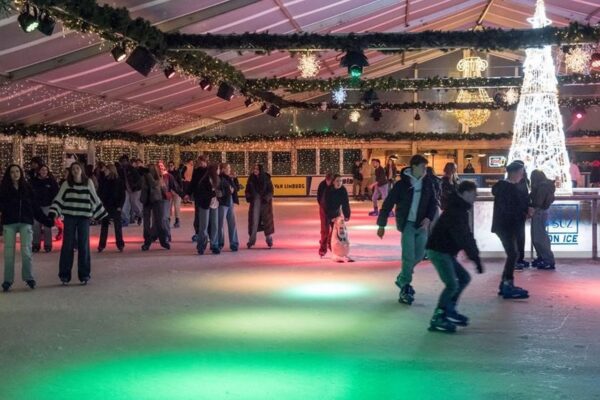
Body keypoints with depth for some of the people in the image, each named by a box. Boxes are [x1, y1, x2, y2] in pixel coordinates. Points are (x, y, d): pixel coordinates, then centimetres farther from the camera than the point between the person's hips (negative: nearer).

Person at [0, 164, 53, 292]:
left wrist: (46, 220, 6)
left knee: (26, 251, -3)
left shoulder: (27, 188, 8)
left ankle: (28, 277, 9)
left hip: (25, 223, 1)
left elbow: (35, 206, 9)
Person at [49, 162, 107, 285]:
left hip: (84, 217, 0)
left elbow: (95, 200, 9)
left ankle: (84, 275, 11)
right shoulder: (66, 184, 2)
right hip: (69, 217, 0)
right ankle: (64, 275, 7)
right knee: (67, 245, 0)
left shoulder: (88, 183, 4)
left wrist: (102, 216, 7)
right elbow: (58, 199, 1)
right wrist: (52, 213, -12)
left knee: (84, 246, 3)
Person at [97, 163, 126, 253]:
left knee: (118, 226, 3)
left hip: (115, 207, -2)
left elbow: (122, 195, -3)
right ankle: (101, 245, 10)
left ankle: (120, 245, 10)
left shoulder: (119, 181, -4)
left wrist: (120, 206, -11)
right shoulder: (103, 181, 3)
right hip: (105, 206, 2)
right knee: (104, 226, 6)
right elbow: (100, 193, 5)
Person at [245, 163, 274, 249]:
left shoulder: (266, 178, -5)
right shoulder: (251, 178, 1)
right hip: (255, 201, 1)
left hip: (265, 202, -1)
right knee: (254, 219, -2)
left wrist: (267, 198, -17)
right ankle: (252, 239, 2)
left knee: (267, 219, 5)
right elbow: (248, 190, 8)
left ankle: (269, 238, 18)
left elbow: (270, 190, -3)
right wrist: (248, 197, -9)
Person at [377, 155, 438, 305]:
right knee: (409, 256, -8)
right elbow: (388, 204, -4)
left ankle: (402, 278, 31)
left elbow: (433, 203, 9)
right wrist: (381, 225, -2)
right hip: (407, 224, -5)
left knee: (419, 255, 8)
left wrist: (428, 218, -10)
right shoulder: (402, 184, -9)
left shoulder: (427, 183, 2)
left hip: (422, 224, 5)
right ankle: (405, 288, 6)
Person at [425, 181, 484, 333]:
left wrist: (475, 256, 12)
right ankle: (437, 319, -8)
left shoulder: (460, 210, 14)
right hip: (438, 251, -10)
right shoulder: (455, 212, -19)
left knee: (464, 277, 15)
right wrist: (476, 259, -23)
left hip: (446, 251, 10)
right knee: (452, 284, -13)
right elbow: (463, 238, -25)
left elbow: (467, 235, 18)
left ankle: (449, 310, 20)